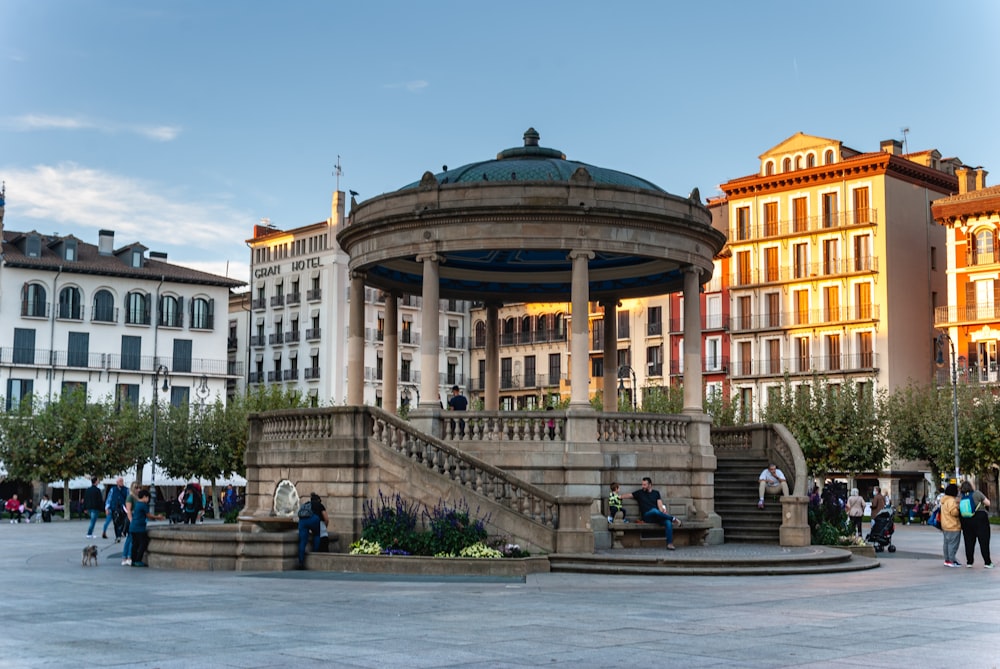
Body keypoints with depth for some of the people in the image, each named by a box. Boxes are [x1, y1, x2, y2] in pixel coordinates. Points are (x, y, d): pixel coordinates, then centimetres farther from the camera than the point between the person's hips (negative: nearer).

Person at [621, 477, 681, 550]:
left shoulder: (656, 493, 18)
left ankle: (669, 544, -32)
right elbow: (628, 495, 11)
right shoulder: (640, 493, 16)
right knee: (654, 510, -38)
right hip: (646, 516, -2)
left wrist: (663, 511, -15)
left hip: (657, 516, 2)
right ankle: (673, 519, -23)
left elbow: (660, 505, 6)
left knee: (668, 522, -30)